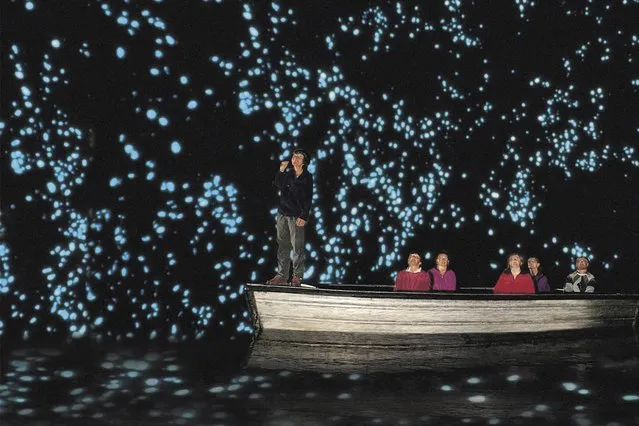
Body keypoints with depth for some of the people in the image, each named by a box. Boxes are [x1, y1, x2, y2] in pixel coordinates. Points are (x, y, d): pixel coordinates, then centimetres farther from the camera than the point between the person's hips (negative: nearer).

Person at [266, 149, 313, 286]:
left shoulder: (307, 177, -1)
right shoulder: (287, 173, 11)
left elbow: (308, 199, -5)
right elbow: (277, 185, -3)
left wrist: (303, 217, -12)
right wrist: (281, 171, -15)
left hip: (296, 216, -5)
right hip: (283, 213, 5)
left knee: (297, 246, -5)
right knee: (282, 245, 5)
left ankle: (297, 276, -1)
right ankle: (282, 275, 9)